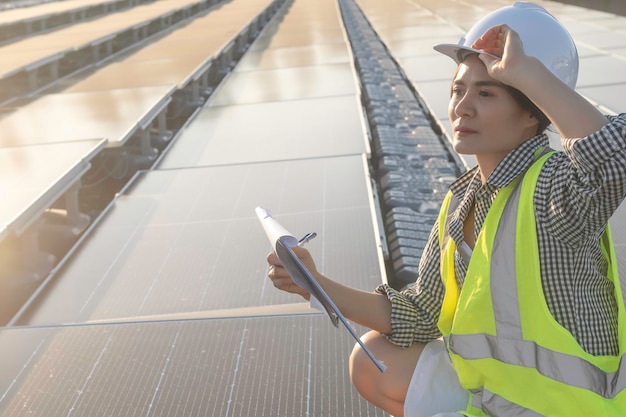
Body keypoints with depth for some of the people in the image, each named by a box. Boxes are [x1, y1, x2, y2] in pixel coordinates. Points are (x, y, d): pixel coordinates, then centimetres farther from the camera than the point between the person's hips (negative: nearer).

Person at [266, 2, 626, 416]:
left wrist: (523, 69, -37)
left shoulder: (553, 186, -23)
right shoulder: (461, 201, -1)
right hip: (488, 383, 7)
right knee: (371, 365, 14)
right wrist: (316, 284, -8)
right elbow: (421, 316, 1)